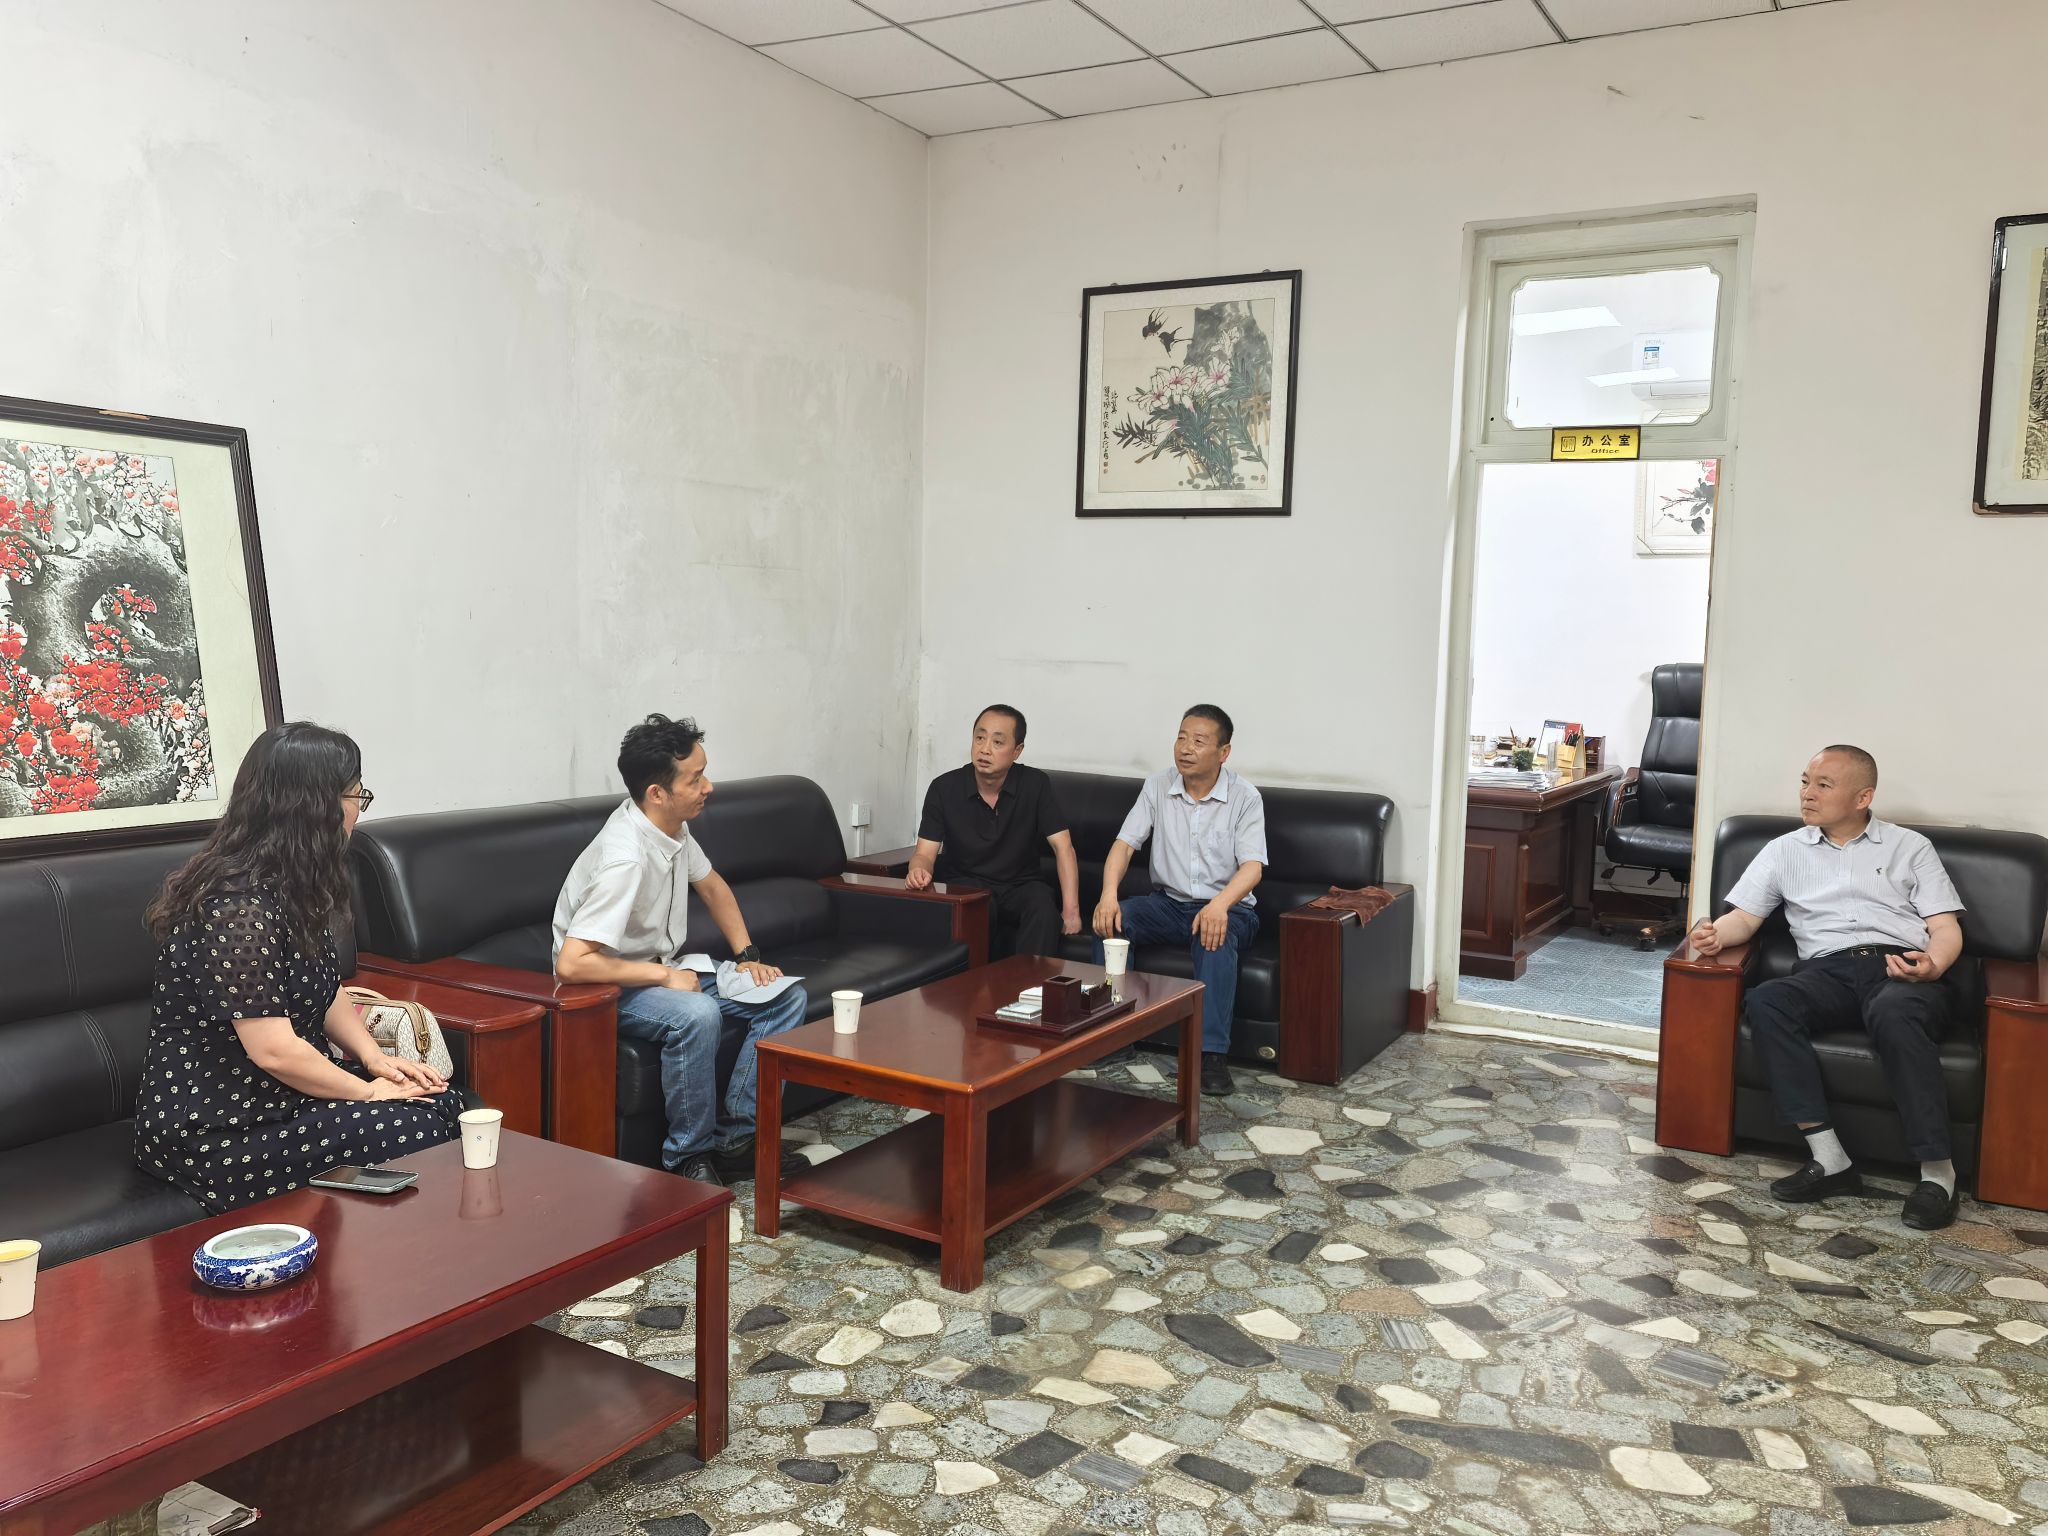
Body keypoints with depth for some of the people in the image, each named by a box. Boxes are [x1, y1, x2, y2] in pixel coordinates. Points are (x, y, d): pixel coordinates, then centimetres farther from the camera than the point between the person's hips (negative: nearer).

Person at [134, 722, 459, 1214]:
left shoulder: (291, 888, 7)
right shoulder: (237, 906, -24)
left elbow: (326, 989, 17)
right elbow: (273, 1049, -26)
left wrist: (374, 1058, 1)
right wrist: (367, 1092, -13)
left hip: (284, 1090, 10)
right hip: (213, 1130, -10)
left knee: (447, 1103, -2)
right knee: (421, 1134, -18)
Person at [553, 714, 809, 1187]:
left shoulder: (671, 825, -3)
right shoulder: (625, 858, -31)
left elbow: (712, 887, 17)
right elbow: (571, 963, -36)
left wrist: (747, 955, 5)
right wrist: (665, 976, -26)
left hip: (666, 973, 9)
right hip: (611, 989, -9)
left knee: (787, 997, -3)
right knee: (697, 1015, -38)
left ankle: (734, 1138, -4)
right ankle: (687, 1158, -17)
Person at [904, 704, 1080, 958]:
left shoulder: (1036, 785, -7)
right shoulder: (944, 788, -6)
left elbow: (1062, 847, -7)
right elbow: (925, 853, -6)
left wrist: (1071, 910, -17)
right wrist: (918, 871, -33)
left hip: (1020, 885, 0)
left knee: (1043, 906, -33)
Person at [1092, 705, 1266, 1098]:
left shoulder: (1244, 797, -9)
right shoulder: (1158, 786, 1)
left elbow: (1252, 866, -19)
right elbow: (1125, 843, -5)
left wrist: (1220, 904, -40)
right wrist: (1108, 894, -25)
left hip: (1227, 907, -3)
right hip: (1169, 903, 4)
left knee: (1215, 936, -37)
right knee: (1111, 919, -23)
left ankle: (1212, 1052, -36)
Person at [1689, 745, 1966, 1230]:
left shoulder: (1910, 847, 18)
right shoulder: (1785, 850, 23)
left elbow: (1946, 928, 10)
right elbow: (1745, 916, 15)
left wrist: (1933, 966, -14)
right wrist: (1715, 935, -9)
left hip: (1903, 971, -2)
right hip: (1828, 971, 2)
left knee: (1893, 1013, -39)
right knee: (1764, 1001, -32)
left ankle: (1938, 1172, -32)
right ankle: (1829, 1159, -32)